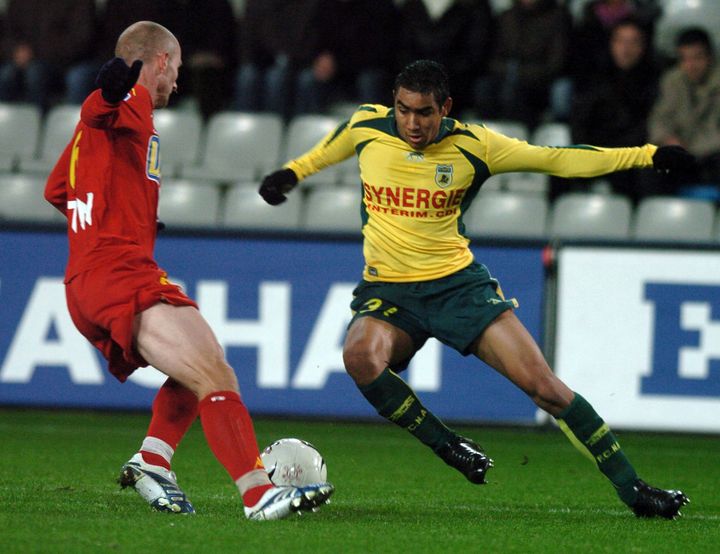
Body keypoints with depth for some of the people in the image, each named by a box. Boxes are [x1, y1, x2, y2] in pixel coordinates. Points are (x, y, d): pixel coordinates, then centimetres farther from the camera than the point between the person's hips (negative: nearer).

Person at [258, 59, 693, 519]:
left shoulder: (472, 146, -8)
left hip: (458, 281, -1)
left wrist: (646, 156, -3)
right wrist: (294, 171, 28)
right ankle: (449, 447, -14)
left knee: (544, 386, -12)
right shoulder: (366, 127, -4)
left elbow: (556, 158, -1)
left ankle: (632, 489, -1)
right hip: (387, 291, 1)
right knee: (361, 356, -35)